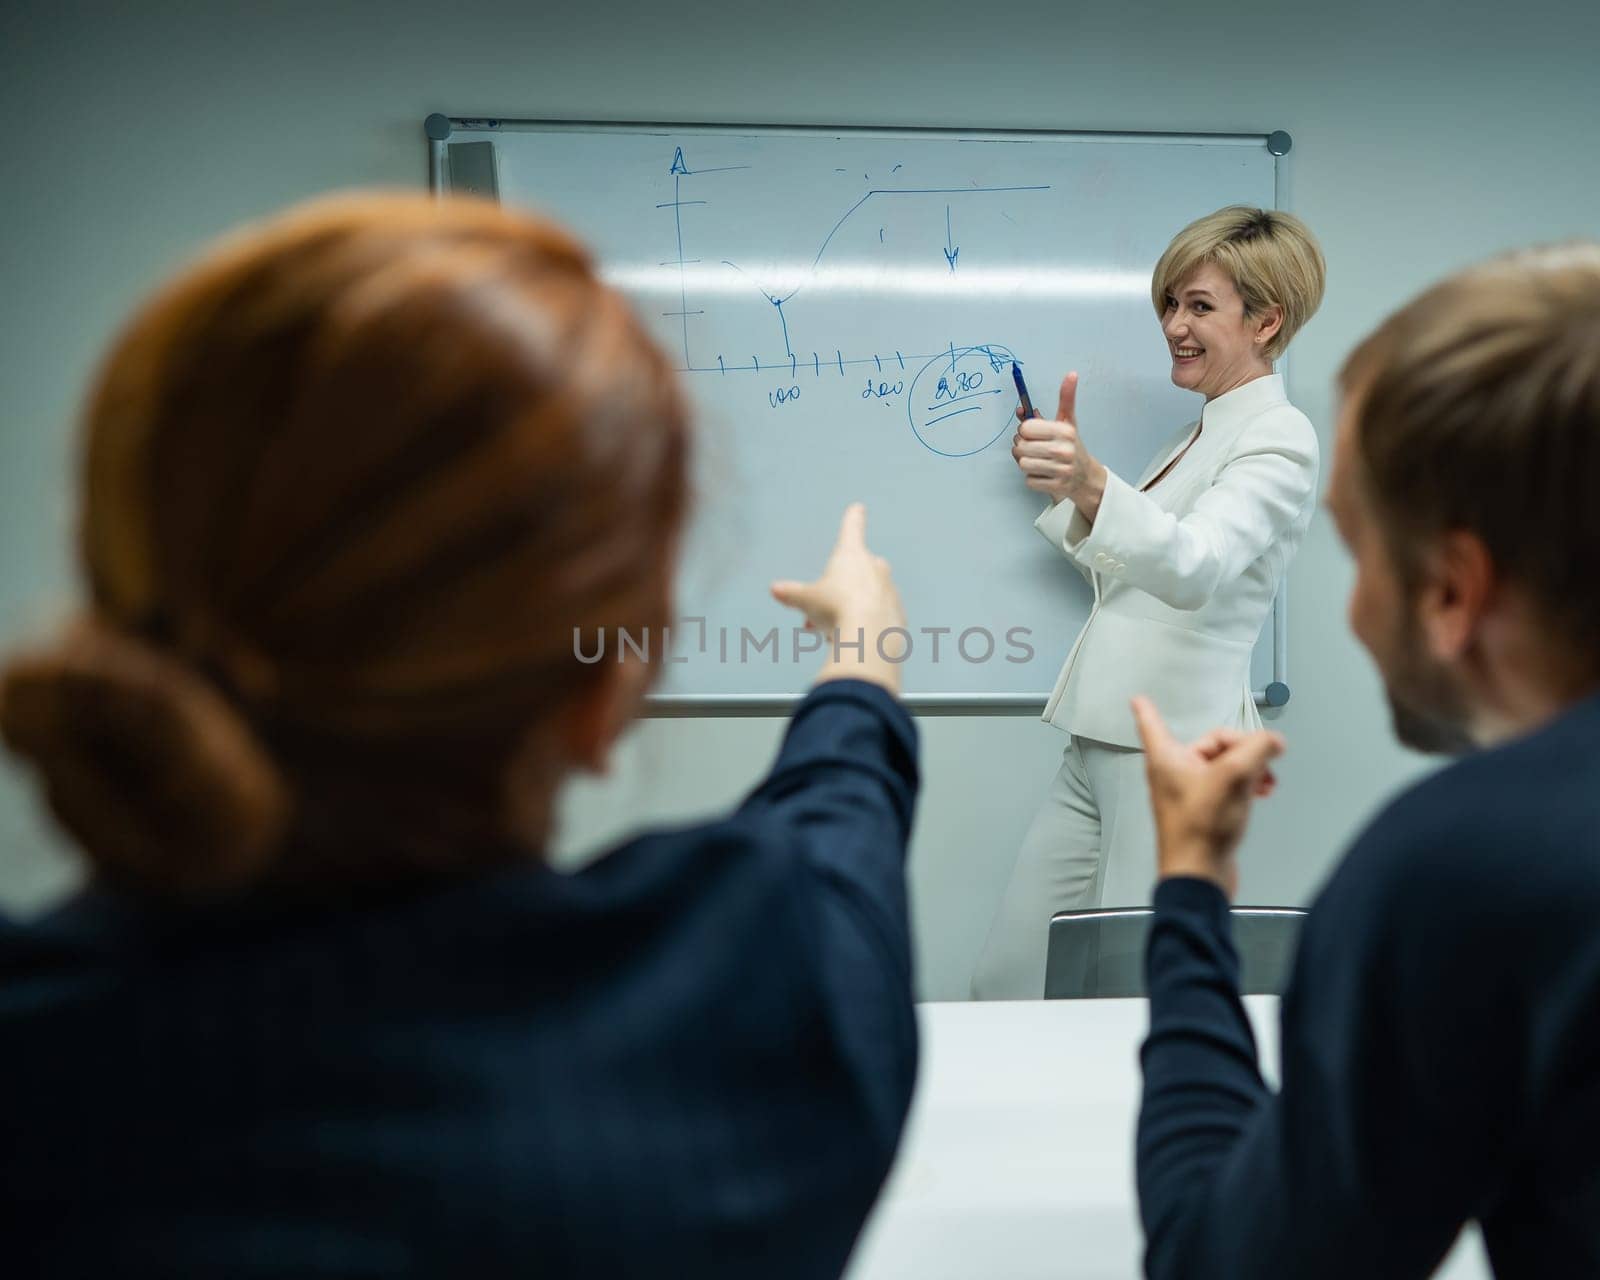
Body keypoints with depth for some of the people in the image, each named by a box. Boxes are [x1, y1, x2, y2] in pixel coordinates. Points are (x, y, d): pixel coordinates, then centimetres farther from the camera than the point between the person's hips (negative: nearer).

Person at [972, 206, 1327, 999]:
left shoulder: (1278, 440, -10)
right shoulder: (1204, 432, 20)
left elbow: (1192, 568, -31)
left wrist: (1094, 485, -48)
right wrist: (1057, 485, 19)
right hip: (1097, 749, 9)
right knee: (1003, 984, 8)